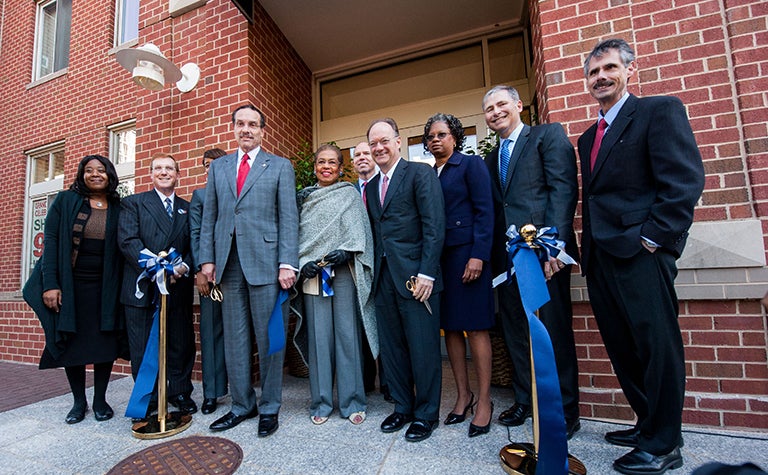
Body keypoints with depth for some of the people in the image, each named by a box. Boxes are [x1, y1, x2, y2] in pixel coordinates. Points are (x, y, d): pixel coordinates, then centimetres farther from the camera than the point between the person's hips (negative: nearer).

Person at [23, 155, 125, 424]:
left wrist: (121, 288, -4)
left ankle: (100, 399, 19)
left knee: (106, 342, 3)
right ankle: (79, 401, 23)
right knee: (72, 341, 7)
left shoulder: (118, 208, 3)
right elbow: (50, 241, -3)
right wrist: (50, 284, -10)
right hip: (71, 285, 0)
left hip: (106, 288, 0)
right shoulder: (65, 200, 2)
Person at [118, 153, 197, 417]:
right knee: (143, 347, 6)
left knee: (181, 343, 9)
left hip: (179, 287, 2)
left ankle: (179, 391, 26)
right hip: (143, 287, -2)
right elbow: (128, 240, -7)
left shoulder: (187, 208, 14)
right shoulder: (133, 203, 7)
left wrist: (185, 266, -14)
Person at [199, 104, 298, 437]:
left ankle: (269, 408, 20)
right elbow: (209, 217, 14)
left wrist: (287, 263, -11)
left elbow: (289, 218, -2)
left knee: (269, 339, 4)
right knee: (234, 339, 11)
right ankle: (242, 405, 27)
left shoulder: (280, 167, 6)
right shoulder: (218, 167, 17)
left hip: (266, 263, -3)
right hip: (229, 265, 4)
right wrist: (207, 258, 5)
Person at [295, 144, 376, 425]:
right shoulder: (304, 197, 14)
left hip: (345, 272, -1)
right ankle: (321, 402, 19)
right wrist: (303, 262, -7)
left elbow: (359, 229, -1)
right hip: (313, 273, 2)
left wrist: (345, 251, -17)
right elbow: (297, 234, 8)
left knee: (348, 334, 1)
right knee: (318, 336, 5)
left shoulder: (349, 194, 9)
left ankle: (352, 402, 15)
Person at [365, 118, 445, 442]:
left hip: (415, 275, -6)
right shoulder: (370, 186, 17)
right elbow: (375, 232, 15)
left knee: (423, 349, 4)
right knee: (391, 347, 13)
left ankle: (426, 415, 23)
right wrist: (374, 274, 7)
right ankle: (402, 407, 31)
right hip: (383, 278, 6)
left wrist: (426, 273, -16)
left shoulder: (420, 173, -2)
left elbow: (434, 227, -10)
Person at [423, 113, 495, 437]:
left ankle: (484, 401, 13)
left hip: (466, 252, -5)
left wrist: (478, 255, -16)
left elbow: (485, 211, -7)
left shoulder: (471, 164, 2)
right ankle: (463, 394, 22)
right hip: (437, 257, 6)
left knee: (475, 326, -1)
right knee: (450, 327, 8)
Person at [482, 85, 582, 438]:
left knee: (554, 331, 1)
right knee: (515, 330, 13)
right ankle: (525, 400, 30)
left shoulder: (549, 135, 4)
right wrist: (489, 254, 7)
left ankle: (565, 411, 19)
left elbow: (564, 189, -9)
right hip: (507, 256, 7)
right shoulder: (491, 158, 22)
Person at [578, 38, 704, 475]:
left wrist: (653, 238, -15)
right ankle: (648, 424, 30)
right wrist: (588, 249, 11)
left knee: (657, 346, 0)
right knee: (622, 347, 13)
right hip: (600, 258, 8)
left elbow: (686, 179, -10)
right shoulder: (588, 137, 22)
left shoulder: (660, 110, 1)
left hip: (640, 255, -7)